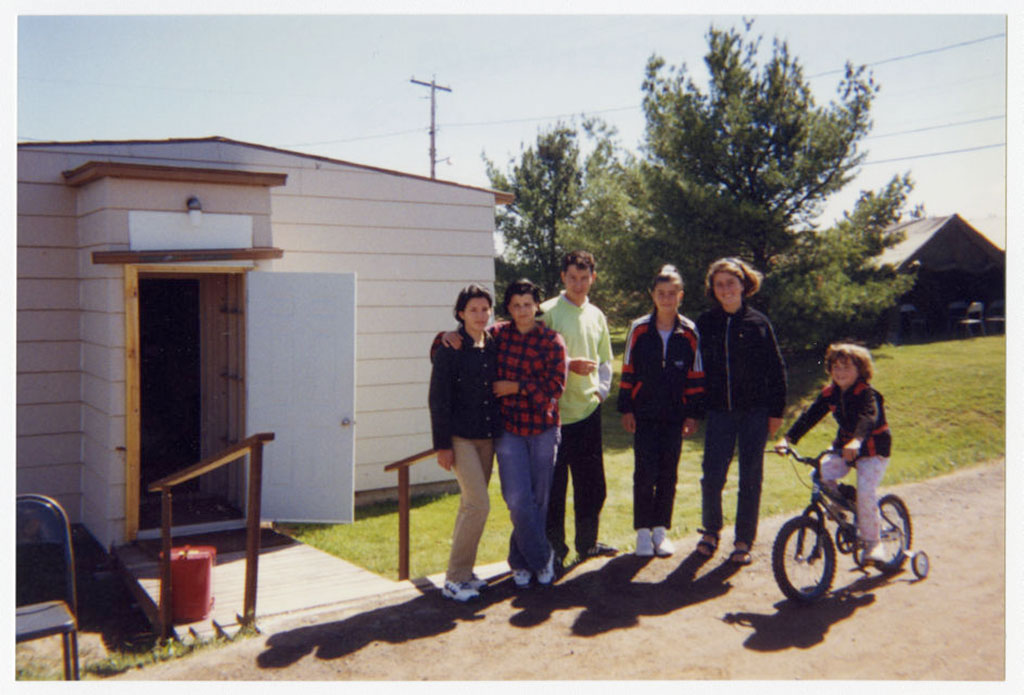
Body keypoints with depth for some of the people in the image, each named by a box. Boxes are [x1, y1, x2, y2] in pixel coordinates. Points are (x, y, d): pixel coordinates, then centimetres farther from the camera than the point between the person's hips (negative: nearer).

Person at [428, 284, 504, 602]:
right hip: (460, 436, -6)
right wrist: (443, 444, -12)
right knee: (479, 503, -12)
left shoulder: (494, 346, 8)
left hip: (487, 435, 6)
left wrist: (500, 432, 13)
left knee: (470, 504, 12)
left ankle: (463, 572, 24)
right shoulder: (449, 348, -9)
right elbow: (438, 398, -9)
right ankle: (454, 579, -2)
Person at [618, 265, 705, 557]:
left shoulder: (689, 332, 2)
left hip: (675, 415, 1)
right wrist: (626, 409, 0)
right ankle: (643, 531, 12)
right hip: (644, 414, -1)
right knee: (645, 472, -1)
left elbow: (696, 376, 6)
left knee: (668, 474, 7)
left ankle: (661, 530, 20)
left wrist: (692, 414, 3)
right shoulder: (639, 329, 0)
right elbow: (628, 372, 3)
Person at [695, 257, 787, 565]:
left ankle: (744, 542, 17)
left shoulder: (758, 322, 2)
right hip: (719, 411, 1)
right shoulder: (705, 323, 4)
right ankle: (711, 531, 21)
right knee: (712, 476, -3)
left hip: (755, 412, 0)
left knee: (750, 478, 4)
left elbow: (776, 369, 5)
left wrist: (777, 411, 1)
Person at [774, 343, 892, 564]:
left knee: (865, 491, -22)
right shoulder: (830, 393, -2)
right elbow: (810, 416, -9)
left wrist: (857, 441, -58)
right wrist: (788, 438, -23)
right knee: (822, 472, -18)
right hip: (843, 445, 6)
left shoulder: (866, 393, -19)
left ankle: (872, 541, -4)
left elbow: (869, 417, -38)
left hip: (873, 448, -5)